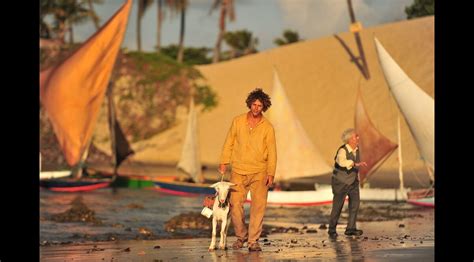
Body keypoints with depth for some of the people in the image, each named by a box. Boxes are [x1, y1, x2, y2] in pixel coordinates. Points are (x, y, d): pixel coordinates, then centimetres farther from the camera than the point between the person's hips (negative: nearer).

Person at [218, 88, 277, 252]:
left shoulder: (268, 127, 0)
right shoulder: (237, 121, 4)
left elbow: (272, 152, 0)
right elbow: (229, 143, 11)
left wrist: (271, 174, -8)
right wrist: (224, 162, 4)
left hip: (259, 172, -1)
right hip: (238, 171, 1)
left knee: (259, 205, -8)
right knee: (235, 205, -4)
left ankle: (253, 240, -1)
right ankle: (241, 236, 17)